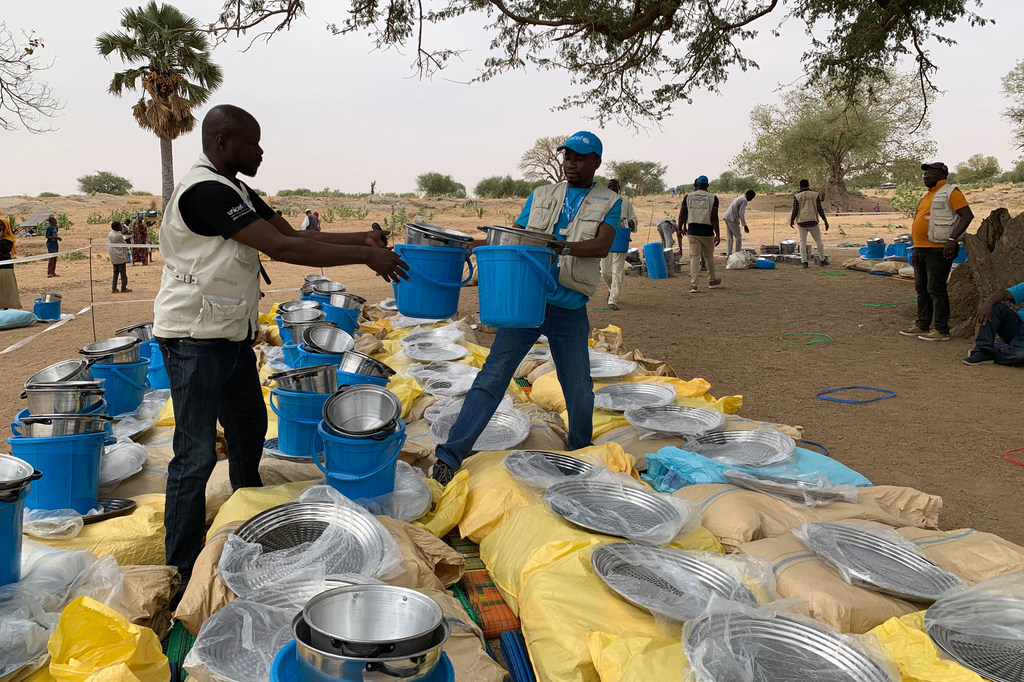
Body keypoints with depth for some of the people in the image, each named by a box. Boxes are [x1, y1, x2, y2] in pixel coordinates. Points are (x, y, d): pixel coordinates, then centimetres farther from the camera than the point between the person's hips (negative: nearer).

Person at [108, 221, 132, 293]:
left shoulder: (110, 235, 6)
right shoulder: (119, 236, -17)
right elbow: (125, 245, -9)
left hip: (113, 258, 7)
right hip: (120, 257, -7)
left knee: (115, 273, 13)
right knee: (123, 273, 2)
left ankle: (113, 288, 11)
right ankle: (124, 288, 6)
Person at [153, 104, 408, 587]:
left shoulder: (236, 191, 11)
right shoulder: (206, 191, -21)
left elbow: (295, 235, 9)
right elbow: (283, 249, -26)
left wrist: (361, 239, -4)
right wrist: (365, 257, -23)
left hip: (233, 336, 10)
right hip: (195, 341, -10)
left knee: (250, 430, 21)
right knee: (196, 455, -4)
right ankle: (183, 571, 9)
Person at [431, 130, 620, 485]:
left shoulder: (608, 203, 9)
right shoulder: (540, 196, 15)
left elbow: (602, 245, -8)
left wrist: (562, 246, -26)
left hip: (570, 309, 0)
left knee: (579, 389, 7)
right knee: (493, 376, -7)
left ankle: (581, 450, 34)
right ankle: (450, 455, -6)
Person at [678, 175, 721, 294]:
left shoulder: (688, 197, 2)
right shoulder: (713, 198, -2)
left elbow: (682, 215, 2)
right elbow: (714, 217, -8)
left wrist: (680, 229, 17)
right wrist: (717, 234, -5)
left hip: (692, 231, 1)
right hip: (707, 232, -1)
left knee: (694, 257, 2)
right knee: (709, 257, 15)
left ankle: (693, 284, -7)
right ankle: (712, 281, 28)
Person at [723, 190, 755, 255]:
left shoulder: (739, 198, 21)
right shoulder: (744, 200, -9)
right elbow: (741, 213, -16)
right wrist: (745, 225, -13)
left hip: (726, 218, 9)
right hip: (732, 219, -9)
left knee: (729, 237, 10)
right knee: (738, 236, -1)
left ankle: (728, 254, 10)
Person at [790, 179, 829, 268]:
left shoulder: (797, 196, 0)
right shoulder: (815, 194, 2)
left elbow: (795, 211, -4)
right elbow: (819, 209, -3)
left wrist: (791, 221, 10)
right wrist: (825, 221, 0)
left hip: (801, 222, 0)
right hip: (812, 221, 0)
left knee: (803, 242, 7)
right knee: (818, 240, 12)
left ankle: (804, 261, 2)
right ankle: (822, 260, 16)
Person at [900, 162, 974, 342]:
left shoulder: (950, 192, -6)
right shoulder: (928, 195, 20)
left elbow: (968, 215, -15)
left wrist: (952, 239, -24)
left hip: (938, 250, -9)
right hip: (920, 249, 9)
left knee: (936, 290, -8)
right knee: (921, 289, 13)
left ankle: (941, 330, -3)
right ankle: (922, 325, 22)